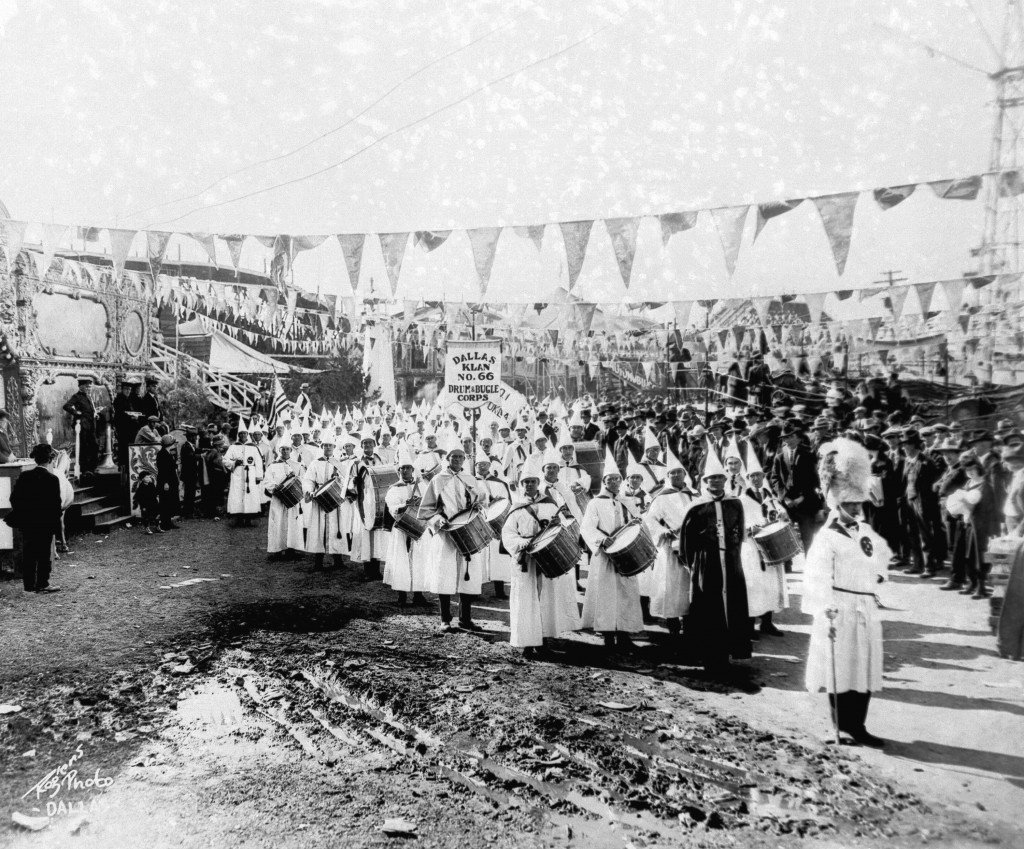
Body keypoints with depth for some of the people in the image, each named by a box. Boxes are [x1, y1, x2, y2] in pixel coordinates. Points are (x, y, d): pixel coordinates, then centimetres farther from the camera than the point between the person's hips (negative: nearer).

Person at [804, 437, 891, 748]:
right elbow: (817, 578, -17)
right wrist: (825, 612, -22)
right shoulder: (827, 538, -12)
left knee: (866, 671, 9)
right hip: (840, 611, -7)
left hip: (866, 610, 7)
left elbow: (882, 555, 31)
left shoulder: (866, 533, 10)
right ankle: (841, 727, 9)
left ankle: (857, 727, 18)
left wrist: (879, 573, 14)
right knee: (841, 673, -1)